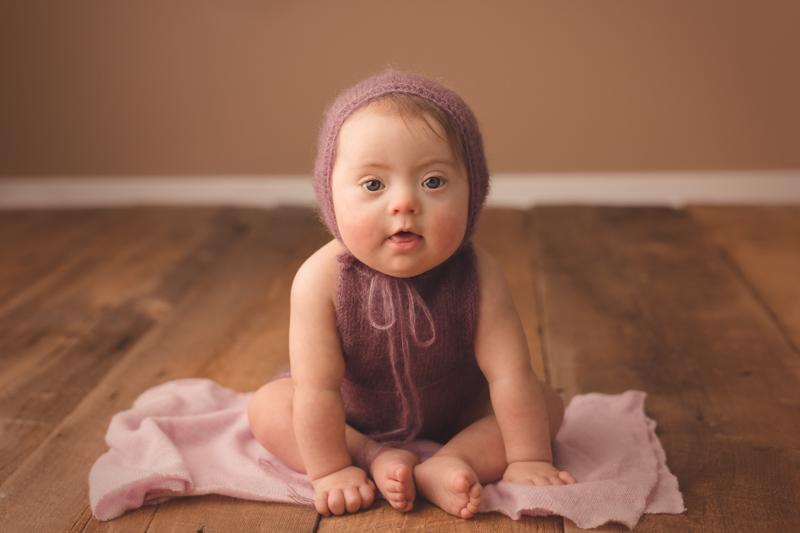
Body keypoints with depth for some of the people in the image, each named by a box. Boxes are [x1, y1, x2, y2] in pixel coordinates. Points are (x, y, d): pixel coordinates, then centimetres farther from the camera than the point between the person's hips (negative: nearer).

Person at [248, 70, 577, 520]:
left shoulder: (477, 276, -29)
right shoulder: (322, 280, -32)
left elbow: (511, 375, -25)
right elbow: (318, 387, -29)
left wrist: (528, 459, -23)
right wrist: (329, 470, -26)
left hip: (457, 413, 1)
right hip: (354, 420, 0)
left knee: (546, 404, -13)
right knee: (267, 406, -16)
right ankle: (375, 460, -21)